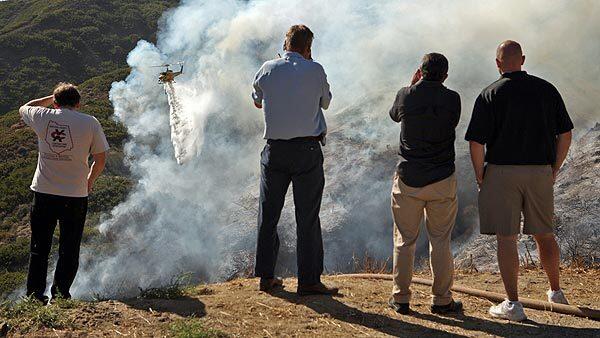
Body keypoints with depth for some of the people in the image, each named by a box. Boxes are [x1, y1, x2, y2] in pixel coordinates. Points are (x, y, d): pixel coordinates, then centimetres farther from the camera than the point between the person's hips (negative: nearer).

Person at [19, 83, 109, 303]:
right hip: (75, 195, -1)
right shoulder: (90, 123, -5)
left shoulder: (43, 117, -1)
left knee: (39, 248, 13)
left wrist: (51, 98, 25)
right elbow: (100, 160, 0)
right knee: (69, 250, 10)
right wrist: (89, 182, 16)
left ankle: (34, 294, 13)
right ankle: (61, 293, 9)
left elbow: (24, 109, 23)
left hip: (43, 193, 2)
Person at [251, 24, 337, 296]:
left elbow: (257, 102, 19)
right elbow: (325, 102, 13)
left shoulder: (267, 70, 4)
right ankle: (309, 281, 4)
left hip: (275, 150, 3)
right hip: (307, 149, -3)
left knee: (268, 213, 11)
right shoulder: (315, 71, -4)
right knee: (307, 217, 2)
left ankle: (266, 276, 17)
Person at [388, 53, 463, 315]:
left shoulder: (406, 95, -4)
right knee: (440, 241, 8)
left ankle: (400, 298, 13)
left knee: (404, 240, 9)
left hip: (408, 178, 1)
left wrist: (412, 85, 18)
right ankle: (441, 300, 12)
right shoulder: (452, 99, -7)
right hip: (442, 179, 0)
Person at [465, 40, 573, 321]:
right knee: (544, 234, 18)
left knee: (506, 238, 1)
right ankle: (556, 292, 30)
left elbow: (476, 142, -11)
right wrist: (553, 170, 13)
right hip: (540, 172, 4)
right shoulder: (546, 90, 5)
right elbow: (565, 133, 6)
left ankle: (513, 304, 0)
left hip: (502, 172, -3)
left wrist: (480, 178, 0)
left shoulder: (490, 95, -6)